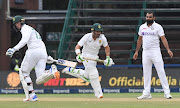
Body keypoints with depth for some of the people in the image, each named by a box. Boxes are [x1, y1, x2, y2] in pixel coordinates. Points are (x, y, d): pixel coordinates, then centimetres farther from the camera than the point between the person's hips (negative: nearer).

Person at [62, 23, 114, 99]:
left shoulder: (102, 38, -9)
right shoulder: (87, 37, -20)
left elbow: (107, 47, 9)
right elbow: (77, 47, -20)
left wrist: (108, 57, -3)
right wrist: (78, 55, -39)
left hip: (95, 57, 6)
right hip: (86, 57, -6)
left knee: (87, 77, 10)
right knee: (93, 73, -21)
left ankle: (70, 70, 28)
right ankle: (98, 93, -16)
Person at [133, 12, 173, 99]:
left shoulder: (158, 27, -4)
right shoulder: (142, 27, 10)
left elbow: (163, 38, -10)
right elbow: (140, 39, 20)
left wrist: (168, 49, -22)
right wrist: (136, 51, 18)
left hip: (155, 52, -5)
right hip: (145, 52, 5)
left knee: (161, 71, -7)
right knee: (146, 73, 5)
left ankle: (167, 92, -6)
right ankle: (146, 93, 8)